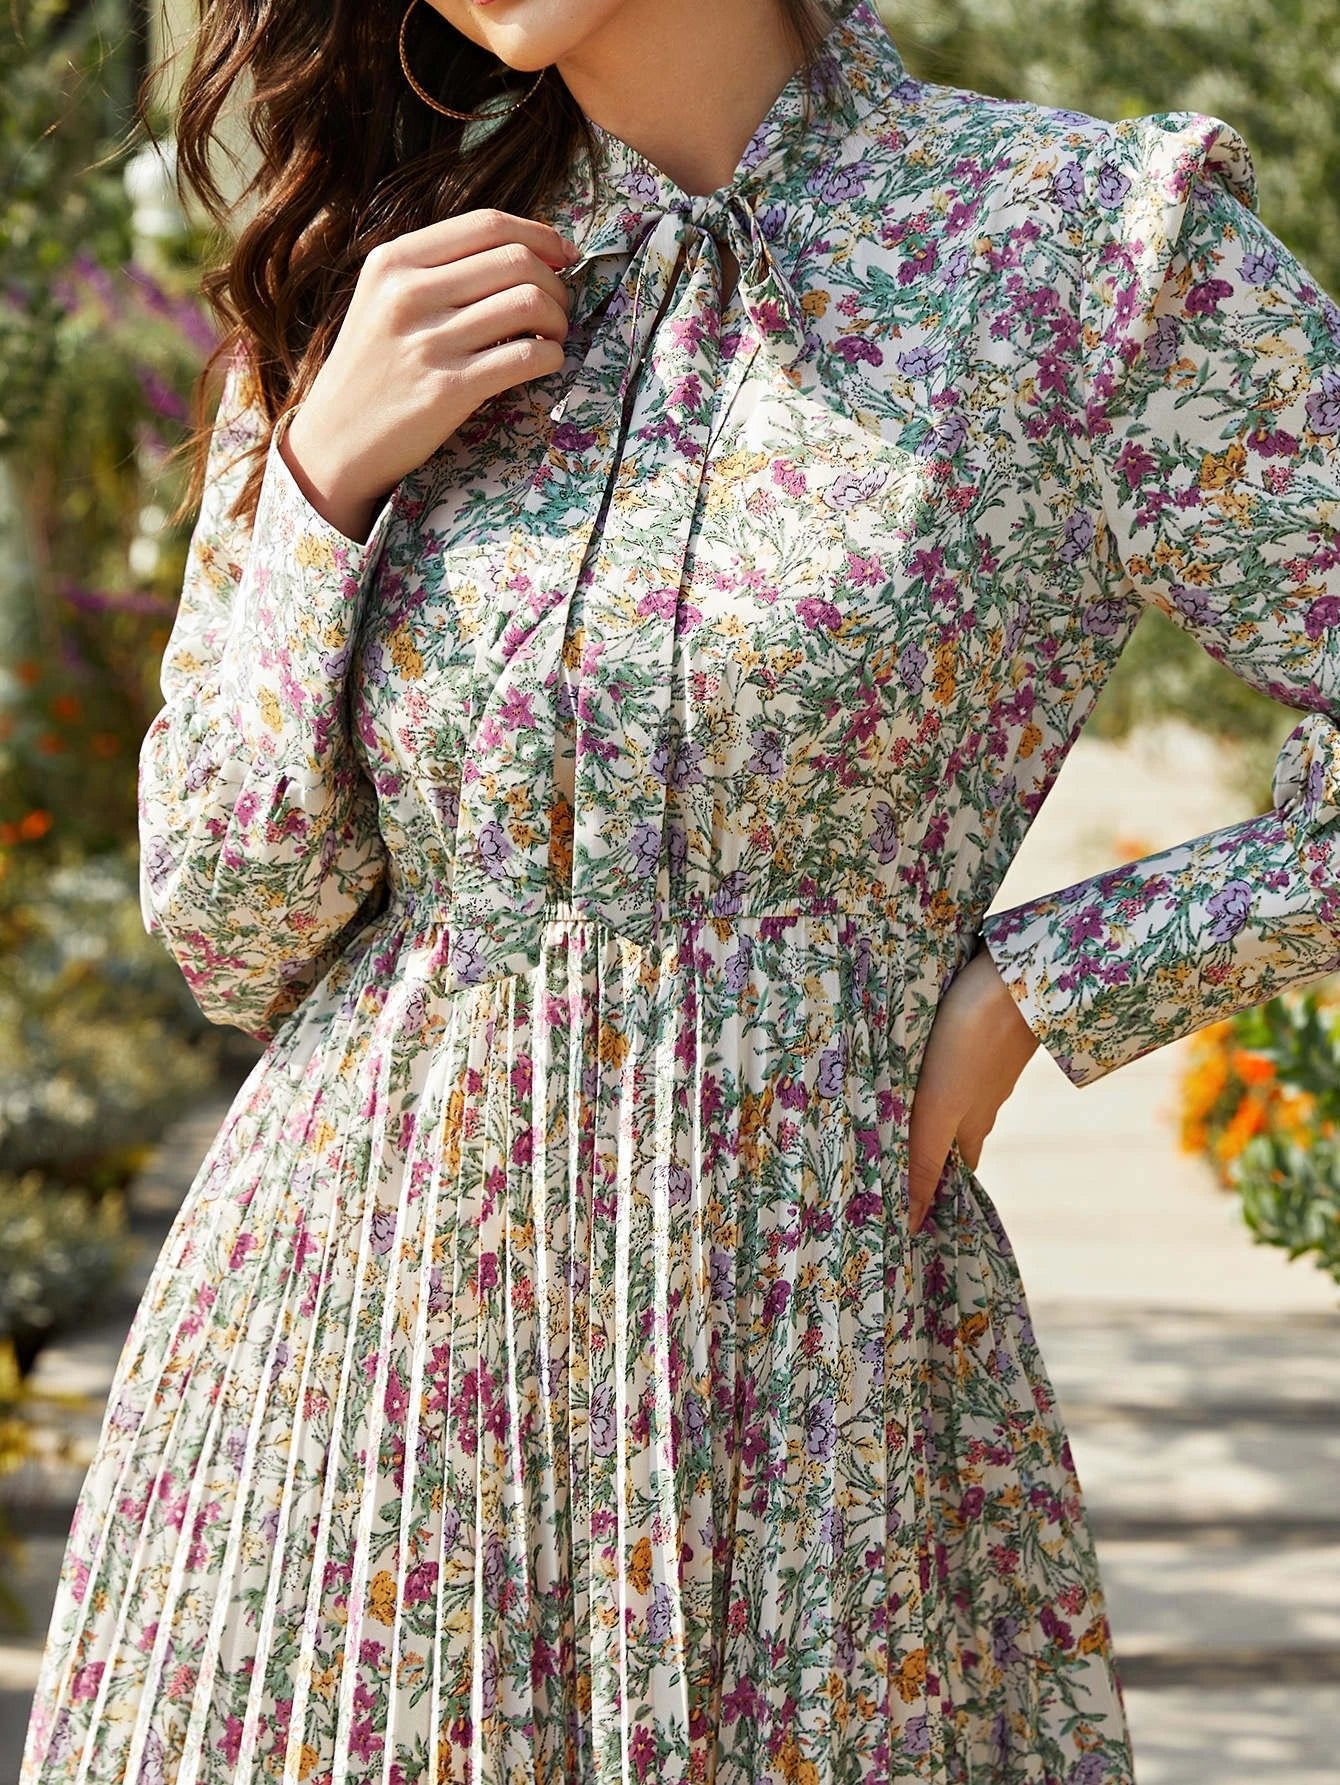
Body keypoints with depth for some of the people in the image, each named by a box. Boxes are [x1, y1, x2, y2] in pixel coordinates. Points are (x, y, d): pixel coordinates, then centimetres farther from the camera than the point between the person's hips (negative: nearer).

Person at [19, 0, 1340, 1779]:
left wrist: (1028, 990, -7)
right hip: (352, 1341, 3)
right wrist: (320, 485, -7)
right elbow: (230, 937, 4)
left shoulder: (1096, 240, -5)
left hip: (802, 1354, -3)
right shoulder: (361, 287, 6)